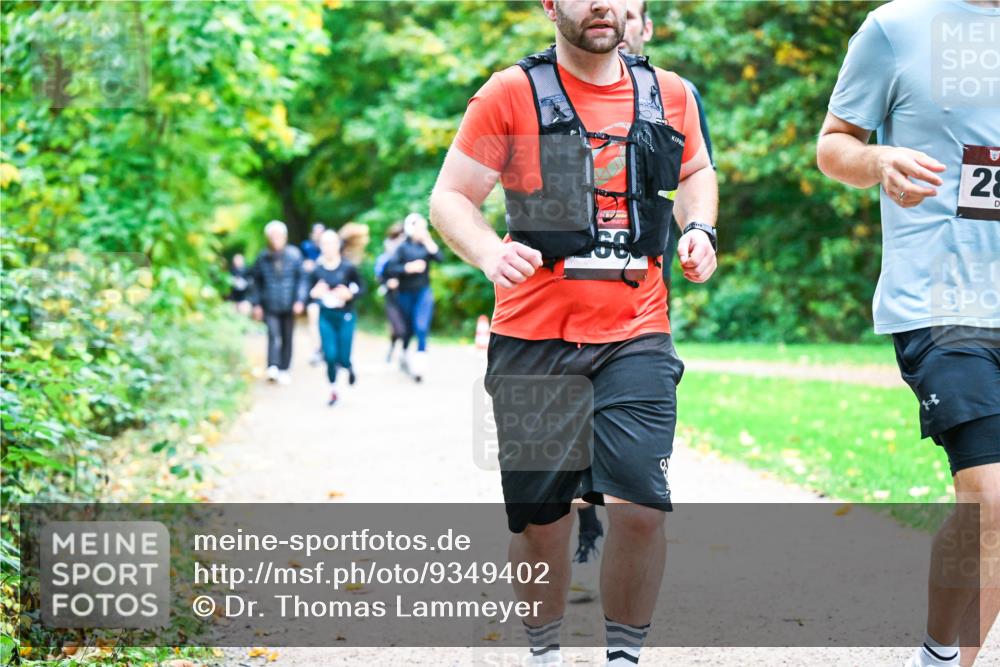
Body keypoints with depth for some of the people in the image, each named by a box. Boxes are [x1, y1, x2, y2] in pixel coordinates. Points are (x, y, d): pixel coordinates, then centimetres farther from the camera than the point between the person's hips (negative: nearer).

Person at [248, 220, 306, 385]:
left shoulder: (294, 255, -3)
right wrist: (256, 304, 3)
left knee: (287, 338, 9)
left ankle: (284, 370, 21)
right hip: (270, 306, -1)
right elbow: (255, 281, 7)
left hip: (289, 306, 1)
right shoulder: (263, 258, -2)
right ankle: (273, 367, -27)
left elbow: (301, 278, -2)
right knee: (273, 335, -18)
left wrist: (299, 300, -12)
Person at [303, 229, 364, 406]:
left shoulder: (348, 267, -8)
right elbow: (307, 290, 1)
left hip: (345, 316, -1)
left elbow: (360, 287, 1)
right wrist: (314, 292, -20)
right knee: (330, 356, -5)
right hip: (326, 317, 1)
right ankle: (333, 391, 16)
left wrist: (349, 294, -18)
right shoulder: (316, 269, -4)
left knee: (343, 358, -2)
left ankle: (348, 366, 37)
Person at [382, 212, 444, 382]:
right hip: (406, 293, -1)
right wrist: (408, 267, -21)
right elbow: (389, 269, -14)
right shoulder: (403, 247, -6)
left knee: (422, 328, -13)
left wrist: (428, 241, -17)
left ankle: (420, 364, -15)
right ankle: (405, 355, 39)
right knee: (408, 329, 13)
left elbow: (440, 257, -14)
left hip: (424, 292, 1)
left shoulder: (426, 245, 3)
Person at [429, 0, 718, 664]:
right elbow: (450, 197, 0)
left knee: (639, 505, -12)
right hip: (535, 338, -1)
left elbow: (696, 173, 28)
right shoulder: (513, 93, 0)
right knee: (540, 519, 5)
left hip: (636, 337, 2)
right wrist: (490, 253, -20)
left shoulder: (668, 94, 9)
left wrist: (700, 228, 7)